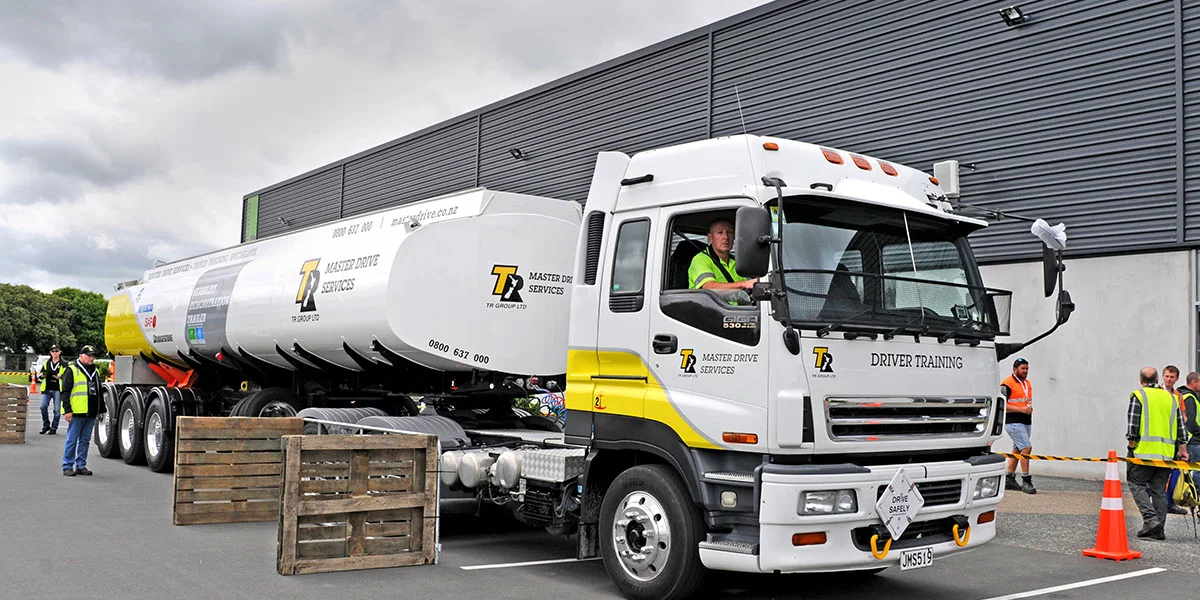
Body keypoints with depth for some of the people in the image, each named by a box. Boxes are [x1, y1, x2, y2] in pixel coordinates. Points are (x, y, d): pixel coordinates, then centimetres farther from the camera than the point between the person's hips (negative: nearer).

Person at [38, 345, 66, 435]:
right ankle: (46, 425, 8)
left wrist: (60, 376, -16)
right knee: (43, 406, -9)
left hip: (57, 390, -3)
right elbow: (41, 375, 20)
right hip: (47, 389, 3)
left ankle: (54, 428, 9)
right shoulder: (46, 363, 15)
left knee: (56, 409, -2)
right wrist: (43, 375, -3)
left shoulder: (63, 364, 4)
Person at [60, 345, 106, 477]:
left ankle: (81, 465, 16)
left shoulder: (95, 372, 19)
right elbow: (65, 392, -7)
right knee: (72, 440, -2)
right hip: (76, 412, -6)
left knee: (85, 440, 9)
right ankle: (67, 466, 4)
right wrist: (67, 410, -14)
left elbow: (99, 392, 25)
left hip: (91, 414, 6)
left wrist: (102, 409, 20)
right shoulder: (72, 370, -2)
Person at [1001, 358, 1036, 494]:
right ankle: (1026, 481, -12)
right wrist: (1021, 409, -21)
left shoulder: (1028, 383, 16)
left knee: (1017, 450, 11)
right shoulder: (1007, 384, -11)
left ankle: (1009, 479, 19)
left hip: (1026, 421, 9)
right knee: (1027, 447, -16)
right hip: (1013, 422, -9)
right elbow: (1001, 404, -16)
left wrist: (1029, 409, 12)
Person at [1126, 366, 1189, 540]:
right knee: (1160, 490, 9)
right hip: (1167, 453, 5)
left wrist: (1131, 443, -3)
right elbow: (1181, 426, 15)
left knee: (1137, 483, 3)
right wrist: (1182, 448, 19)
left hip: (1145, 450, -5)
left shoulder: (1138, 395, -1)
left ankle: (1150, 518, -14)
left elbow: (1133, 424, -9)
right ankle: (1159, 528, 7)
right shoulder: (1171, 398, 15)